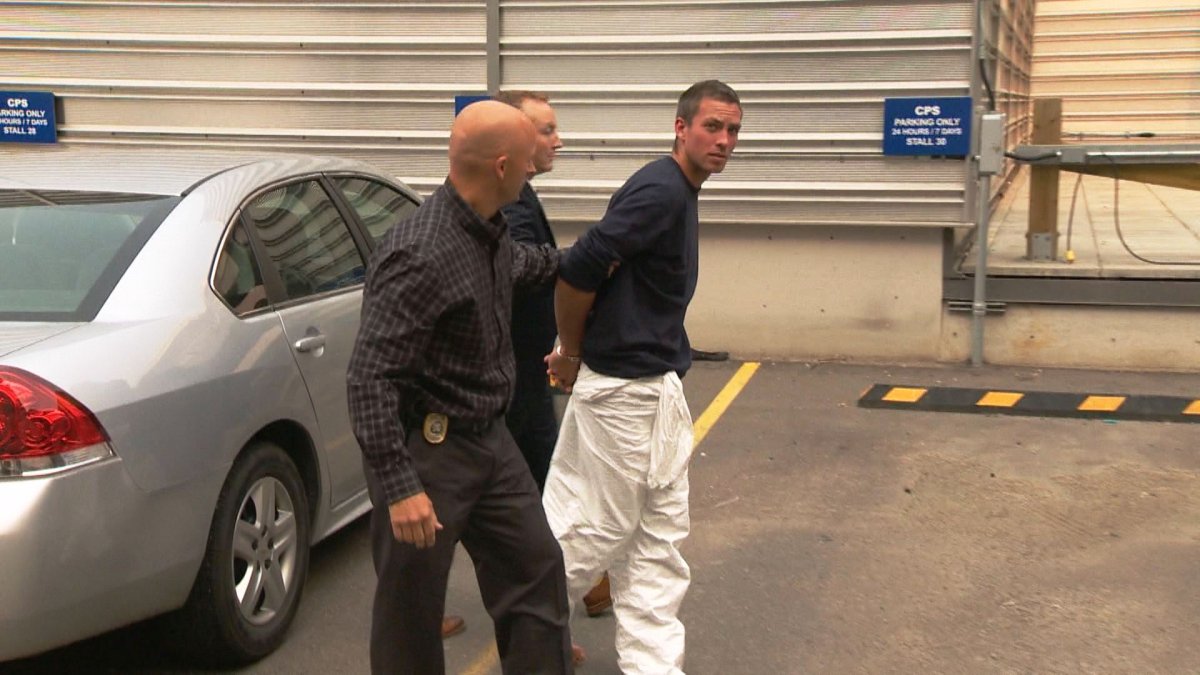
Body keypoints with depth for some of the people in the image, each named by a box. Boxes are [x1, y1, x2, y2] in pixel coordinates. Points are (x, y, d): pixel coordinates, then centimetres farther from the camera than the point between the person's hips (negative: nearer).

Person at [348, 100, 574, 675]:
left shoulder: (490, 233, 2)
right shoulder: (422, 255, -26)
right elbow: (370, 378, -28)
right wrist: (399, 486, -30)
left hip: (489, 442, 9)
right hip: (426, 451, -9)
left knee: (536, 570, 16)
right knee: (411, 608, 6)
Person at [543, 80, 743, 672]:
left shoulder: (680, 191, 12)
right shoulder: (661, 189, -19)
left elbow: (597, 275, 15)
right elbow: (577, 271, -25)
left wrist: (574, 349, 5)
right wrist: (571, 354, -11)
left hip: (657, 387, 10)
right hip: (623, 387, -10)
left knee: (660, 536, 14)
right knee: (598, 530, 3)